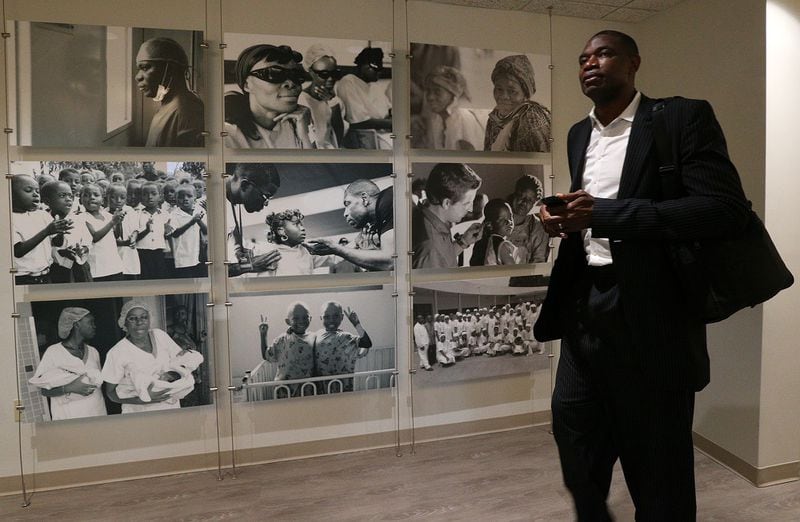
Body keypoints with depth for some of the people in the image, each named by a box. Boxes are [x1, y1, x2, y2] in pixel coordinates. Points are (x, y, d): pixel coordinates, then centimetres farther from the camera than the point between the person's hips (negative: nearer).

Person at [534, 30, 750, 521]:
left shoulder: (683, 117, -6)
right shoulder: (579, 134, 15)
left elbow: (727, 209, -18)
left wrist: (606, 214, -22)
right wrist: (564, 219, 1)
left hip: (651, 310, -6)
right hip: (586, 302, 6)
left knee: (655, 453, 7)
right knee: (574, 423, 14)